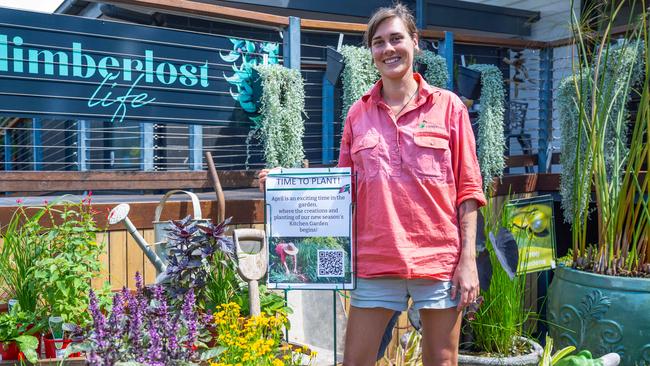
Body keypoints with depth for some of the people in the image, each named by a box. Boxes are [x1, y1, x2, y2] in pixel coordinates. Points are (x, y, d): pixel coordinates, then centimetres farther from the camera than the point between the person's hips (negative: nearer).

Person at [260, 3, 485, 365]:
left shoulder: (448, 106, 1)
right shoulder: (358, 112, 7)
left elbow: (467, 188, 0)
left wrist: (468, 258, -6)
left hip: (439, 260, -1)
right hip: (375, 261, 2)